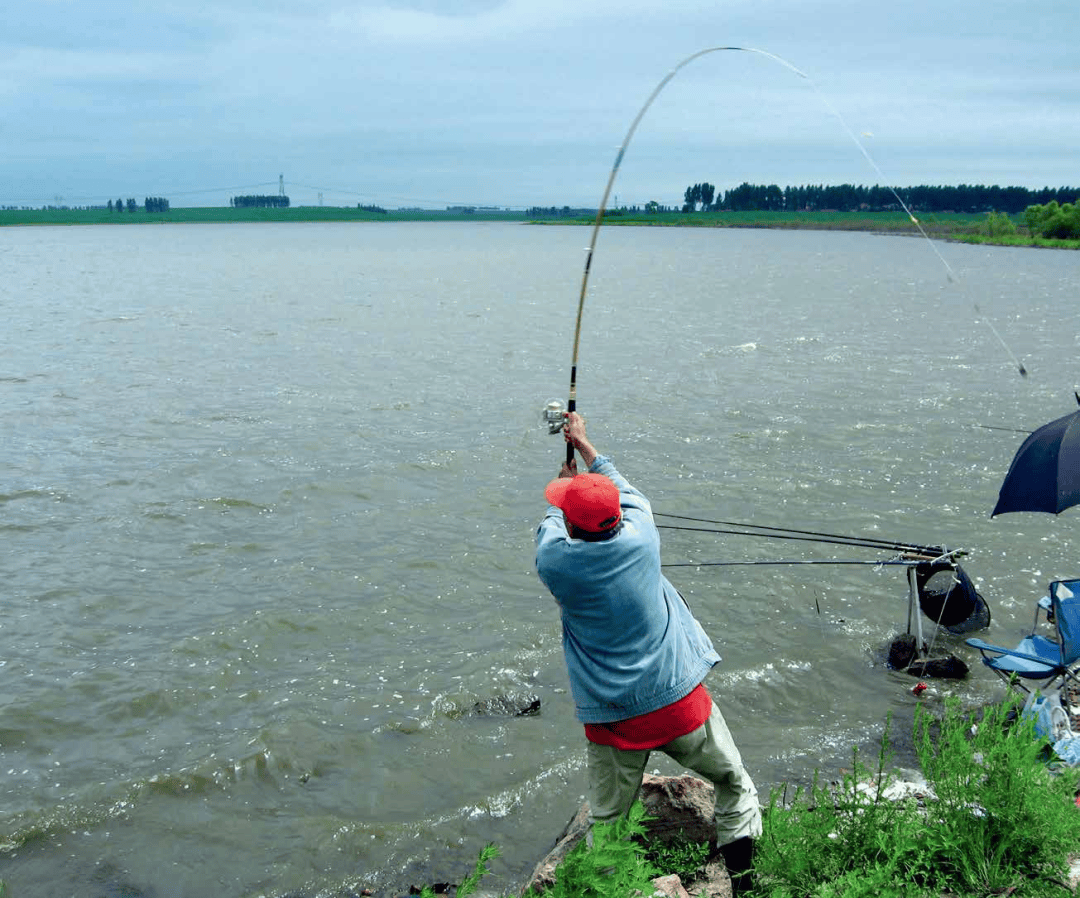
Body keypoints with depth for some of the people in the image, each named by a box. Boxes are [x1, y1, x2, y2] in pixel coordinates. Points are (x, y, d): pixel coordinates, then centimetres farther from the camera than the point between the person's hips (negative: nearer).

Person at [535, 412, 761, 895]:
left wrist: (567, 480, 31)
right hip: (678, 701, 0)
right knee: (736, 788, 21)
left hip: (613, 720, 0)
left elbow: (552, 525, 13)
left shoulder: (553, 560, -13)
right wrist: (583, 443, 24)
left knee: (605, 820, 14)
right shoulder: (639, 538, -13)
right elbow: (625, 489, 11)